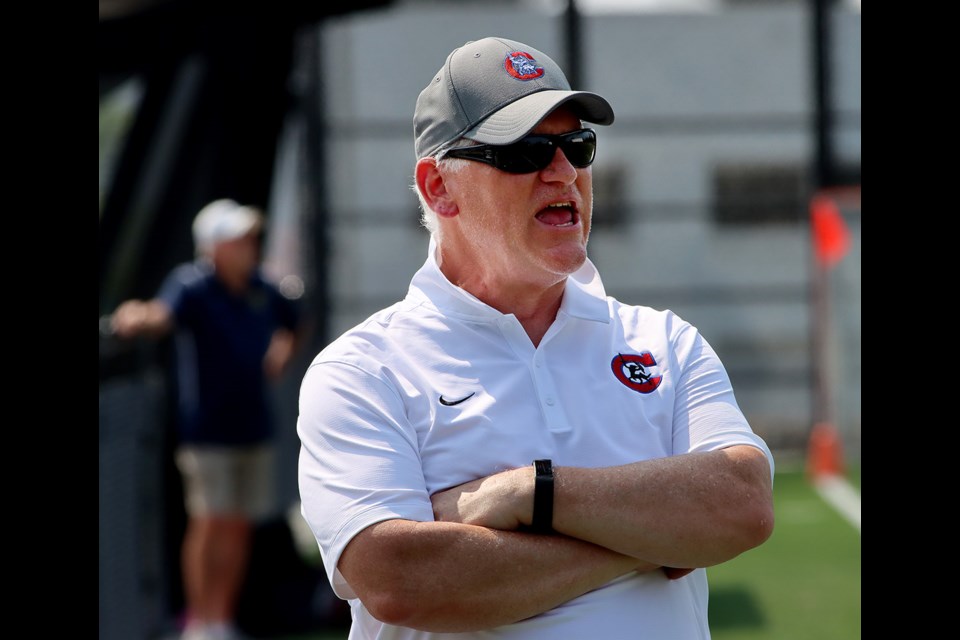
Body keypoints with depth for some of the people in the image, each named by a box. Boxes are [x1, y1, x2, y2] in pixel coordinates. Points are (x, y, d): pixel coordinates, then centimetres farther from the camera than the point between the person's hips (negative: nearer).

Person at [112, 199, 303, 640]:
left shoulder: (260, 289, 6)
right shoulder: (191, 285, -14)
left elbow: (291, 322, 28)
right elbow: (164, 313, -37)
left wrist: (283, 347, 7)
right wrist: (141, 319, -60)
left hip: (254, 426, 6)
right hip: (207, 431, -6)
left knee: (239, 526, 8)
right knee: (209, 523, -7)